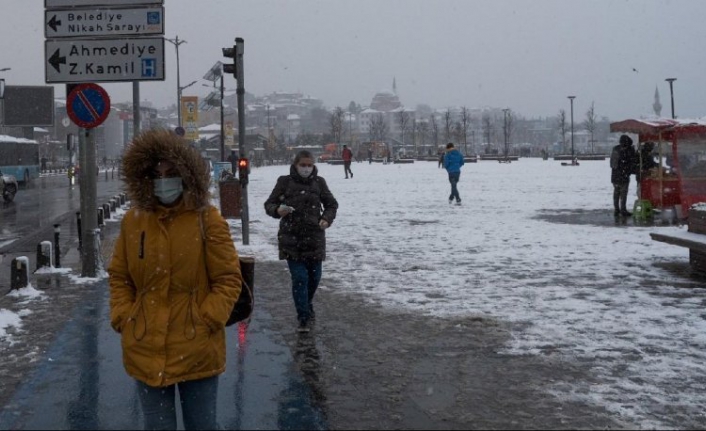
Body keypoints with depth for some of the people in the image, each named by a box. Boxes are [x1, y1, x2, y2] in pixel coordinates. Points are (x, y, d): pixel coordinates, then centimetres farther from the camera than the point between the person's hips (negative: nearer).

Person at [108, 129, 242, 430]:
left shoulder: (207, 220, -8)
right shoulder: (133, 220, 2)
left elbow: (228, 279, -6)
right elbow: (119, 276, 11)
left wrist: (207, 320, -13)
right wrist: (122, 318, 0)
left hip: (197, 350, -3)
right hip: (147, 350, 3)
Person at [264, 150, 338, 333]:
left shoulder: (319, 182, 3)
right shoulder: (285, 181, -3)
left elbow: (331, 204, 12)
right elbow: (269, 204, 2)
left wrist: (327, 218, -7)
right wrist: (277, 210, -21)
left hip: (314, 238, 3)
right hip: (291, 238, -2)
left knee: (314, 276, 11)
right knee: (299, 278, -8)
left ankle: (307, 306, 38)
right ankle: (304, 318, 2)